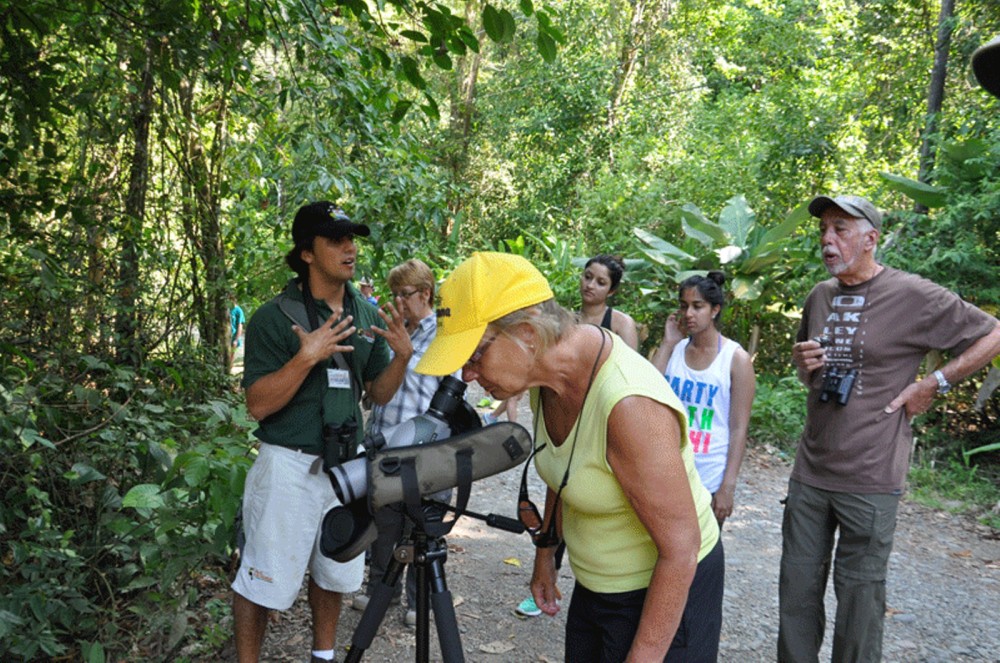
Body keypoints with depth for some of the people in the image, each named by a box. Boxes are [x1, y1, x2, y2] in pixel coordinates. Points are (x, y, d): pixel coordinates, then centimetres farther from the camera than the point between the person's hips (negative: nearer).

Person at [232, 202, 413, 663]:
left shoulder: (369, 315, 6)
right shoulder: (275, 317, -11)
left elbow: (378, 395, 10)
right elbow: (258, 405, -15)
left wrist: (402, 355, -9)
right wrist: (307, 356, -27)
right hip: (290, 465, -5)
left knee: (336, 573, 18)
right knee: (265, 579, 1)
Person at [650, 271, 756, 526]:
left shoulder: (736, 358, -5)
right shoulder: (673, 350, 6)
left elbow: (739, 429, -7)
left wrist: (728, 487, -11)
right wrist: (667, 343, -5)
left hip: (709, 482, -3)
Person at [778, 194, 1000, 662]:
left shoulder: (912, 296, -10)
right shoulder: (819, 297, 10)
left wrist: (933, 383, -8)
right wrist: (803, 363, 1)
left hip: (869, 481, -5)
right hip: (810, 472, 6)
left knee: (859, 597, 6)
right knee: (797, 591, 12)